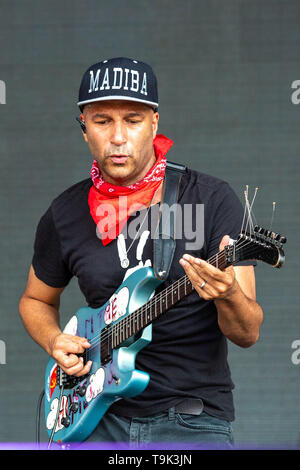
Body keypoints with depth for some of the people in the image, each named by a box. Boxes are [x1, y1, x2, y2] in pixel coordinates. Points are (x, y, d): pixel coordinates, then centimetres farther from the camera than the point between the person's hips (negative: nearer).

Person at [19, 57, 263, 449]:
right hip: (101, 421, 3)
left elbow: (248, 334, -7)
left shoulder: (212, 199, -5)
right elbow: (36, 300, 23)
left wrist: (228, 296, -30)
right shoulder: (65, 216, 5)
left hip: (193, 420, -2)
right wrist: (55, 341, 2)